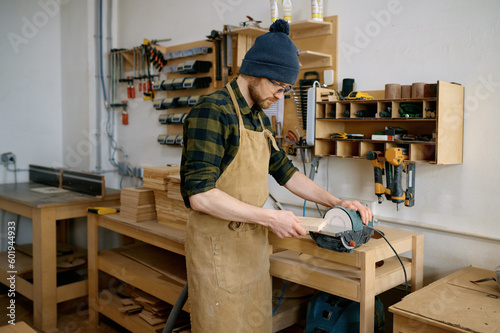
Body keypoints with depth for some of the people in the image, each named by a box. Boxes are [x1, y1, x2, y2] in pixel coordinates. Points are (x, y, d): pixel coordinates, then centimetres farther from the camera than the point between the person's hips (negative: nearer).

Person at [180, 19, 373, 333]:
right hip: (218, 245, -8)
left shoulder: (261, 118, 12)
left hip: (254, 242, 8)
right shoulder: (212, 111, -17)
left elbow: (285, 171, 20)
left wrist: (337, 202, 12)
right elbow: (200, 195, -24)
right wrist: (270, 218, -22)